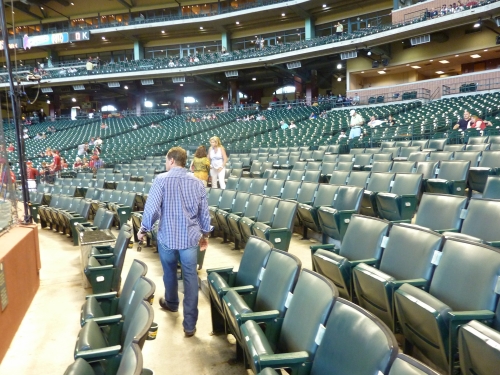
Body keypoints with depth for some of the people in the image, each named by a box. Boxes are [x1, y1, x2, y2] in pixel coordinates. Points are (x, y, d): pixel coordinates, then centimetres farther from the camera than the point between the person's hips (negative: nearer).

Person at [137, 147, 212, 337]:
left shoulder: (161, 180, -8)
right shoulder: (197, 182, 2)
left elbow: (152, 208, -15)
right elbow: (204, 212, 4)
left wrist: (143, 229, 0)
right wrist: (205, 234, 17)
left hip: (167, 237, -1)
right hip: (190, 237, 1)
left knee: (169, 273, 23)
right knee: (190, 278, 4)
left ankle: (171, 303, 48)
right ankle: (190, 324, 5)